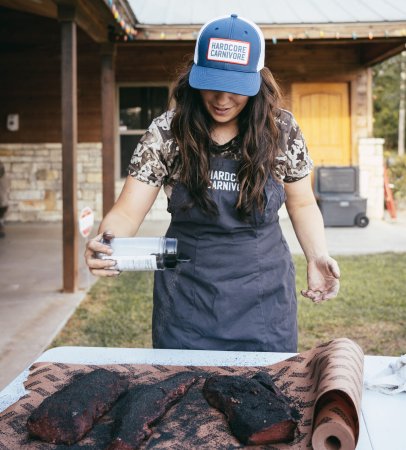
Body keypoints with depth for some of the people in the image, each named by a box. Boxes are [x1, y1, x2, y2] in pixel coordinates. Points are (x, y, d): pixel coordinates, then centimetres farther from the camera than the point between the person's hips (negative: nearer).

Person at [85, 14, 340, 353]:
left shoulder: (281, 130, -7)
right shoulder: (166, 133, -10)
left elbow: (302, 204, 5)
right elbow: (128, 211, -11)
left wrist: (317, 256, -12)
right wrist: (105, 243, -33)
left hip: (263, 296, 1)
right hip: (187, 297, 0)